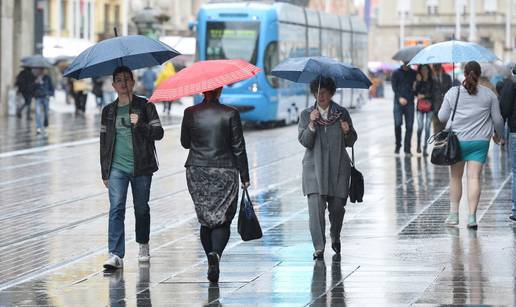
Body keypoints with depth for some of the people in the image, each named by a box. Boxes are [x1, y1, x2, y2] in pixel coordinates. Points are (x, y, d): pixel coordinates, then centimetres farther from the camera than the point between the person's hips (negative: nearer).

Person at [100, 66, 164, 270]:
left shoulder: (145, 106, 2)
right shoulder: (108, 111, 10)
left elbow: (158, 133, -4)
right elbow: (104, 142, 14)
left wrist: (139, 125, -22)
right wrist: (104, 172, 12)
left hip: (141, 167, -1)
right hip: (117, 167, 1)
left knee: (141, 209, 11)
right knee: (116, 208, -12)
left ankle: (143, 245, 34)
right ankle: (116, 255, -19)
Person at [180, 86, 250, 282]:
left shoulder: (190, 113, -2)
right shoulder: (230, 114, -7)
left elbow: (185, 143, 9)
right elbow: (238, 148, -4)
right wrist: (244, 177, 3)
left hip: (197, 172, 2)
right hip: (225, 172, -2)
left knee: (206, 219, 14)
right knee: (222, 219, 2)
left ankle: (211, 258, 11)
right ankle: (216, 254, -22)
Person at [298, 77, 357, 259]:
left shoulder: (342, 113, 7)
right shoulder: (306, 115, 5)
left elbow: (351, 142, 11)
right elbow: (304, 141, -5)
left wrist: (347, 132, -10)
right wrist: (312, 124, -19)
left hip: (338, 168, 1)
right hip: (314, 167, -1)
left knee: (337, 206, 5)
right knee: (316, 206, -13)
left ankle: (335, 237, 34)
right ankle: (319, 248, -12)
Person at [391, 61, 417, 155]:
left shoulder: (413, 73, 11)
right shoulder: (396, 73, 7)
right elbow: (394, 87, 0)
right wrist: (400, 98, -14)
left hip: (410, 102, 1)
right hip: (398, 102, -1)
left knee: (409, 126, -2)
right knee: (397, 123, -12)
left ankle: (407, 149, 4)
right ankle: (398, 146, 6)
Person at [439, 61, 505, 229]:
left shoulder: (452, 93, -2)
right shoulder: (489, 94, 0)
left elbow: (442, 117, 3)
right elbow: (497, 119, 5)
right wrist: (499, 135, 22)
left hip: (457, 140, 0)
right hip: (480, 141, 0)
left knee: (455, 177, 13)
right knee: (474, 177, -3)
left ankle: (454, 214, 16)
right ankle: (472, 216, -11)